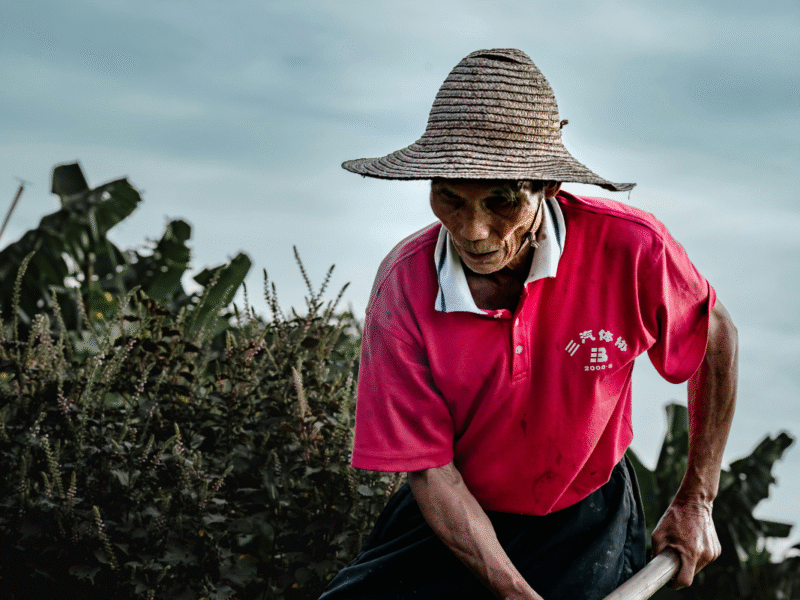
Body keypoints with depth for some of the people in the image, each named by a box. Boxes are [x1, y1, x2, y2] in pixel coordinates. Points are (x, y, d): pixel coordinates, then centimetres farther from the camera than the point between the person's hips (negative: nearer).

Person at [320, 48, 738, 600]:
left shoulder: (630, 250, -24)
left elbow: (717, 337, -2)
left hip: (587, 520, 0)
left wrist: (696, 502, 3)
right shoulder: (404, 285, -22)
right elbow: (429, 469, -17)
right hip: (454, 522, 1)